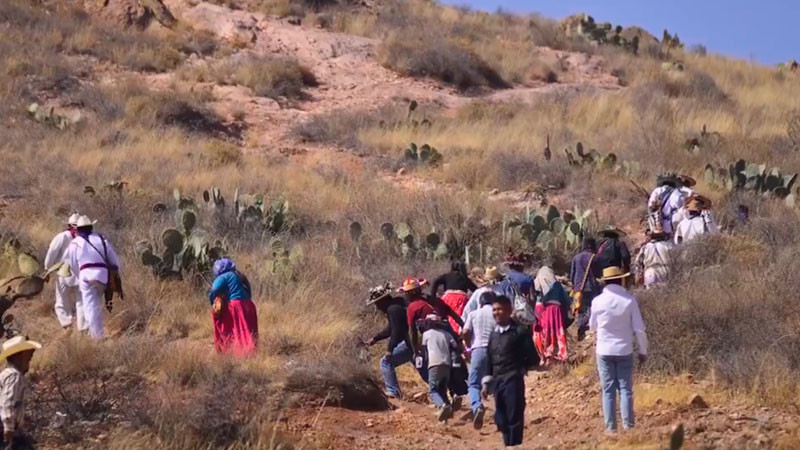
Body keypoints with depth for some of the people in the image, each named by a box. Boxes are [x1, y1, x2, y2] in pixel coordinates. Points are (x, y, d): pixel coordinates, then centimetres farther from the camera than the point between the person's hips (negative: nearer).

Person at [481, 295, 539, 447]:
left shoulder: (520, 331, -4)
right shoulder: (493, 335, 15)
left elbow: (532, 358, -4)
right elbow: (489, 361, 19)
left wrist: (521, 369, -2)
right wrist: (486, 383, 15)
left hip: (513, 380, -6)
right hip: (497, 382, 6)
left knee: (514, 417, -9)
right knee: (501, 418, 9)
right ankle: (508, 445, 18)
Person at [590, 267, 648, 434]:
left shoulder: (598, 301, -6)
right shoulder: (629, 300, -9)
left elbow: (593, 326, 9)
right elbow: (639, 328, -6)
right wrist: (643, 350, 5)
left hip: (604, 351, 1)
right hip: (624, 350, -1)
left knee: (608, 390, 5)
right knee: (625, 388, 4)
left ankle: (611, 427, 4)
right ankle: (628, 426, -1)